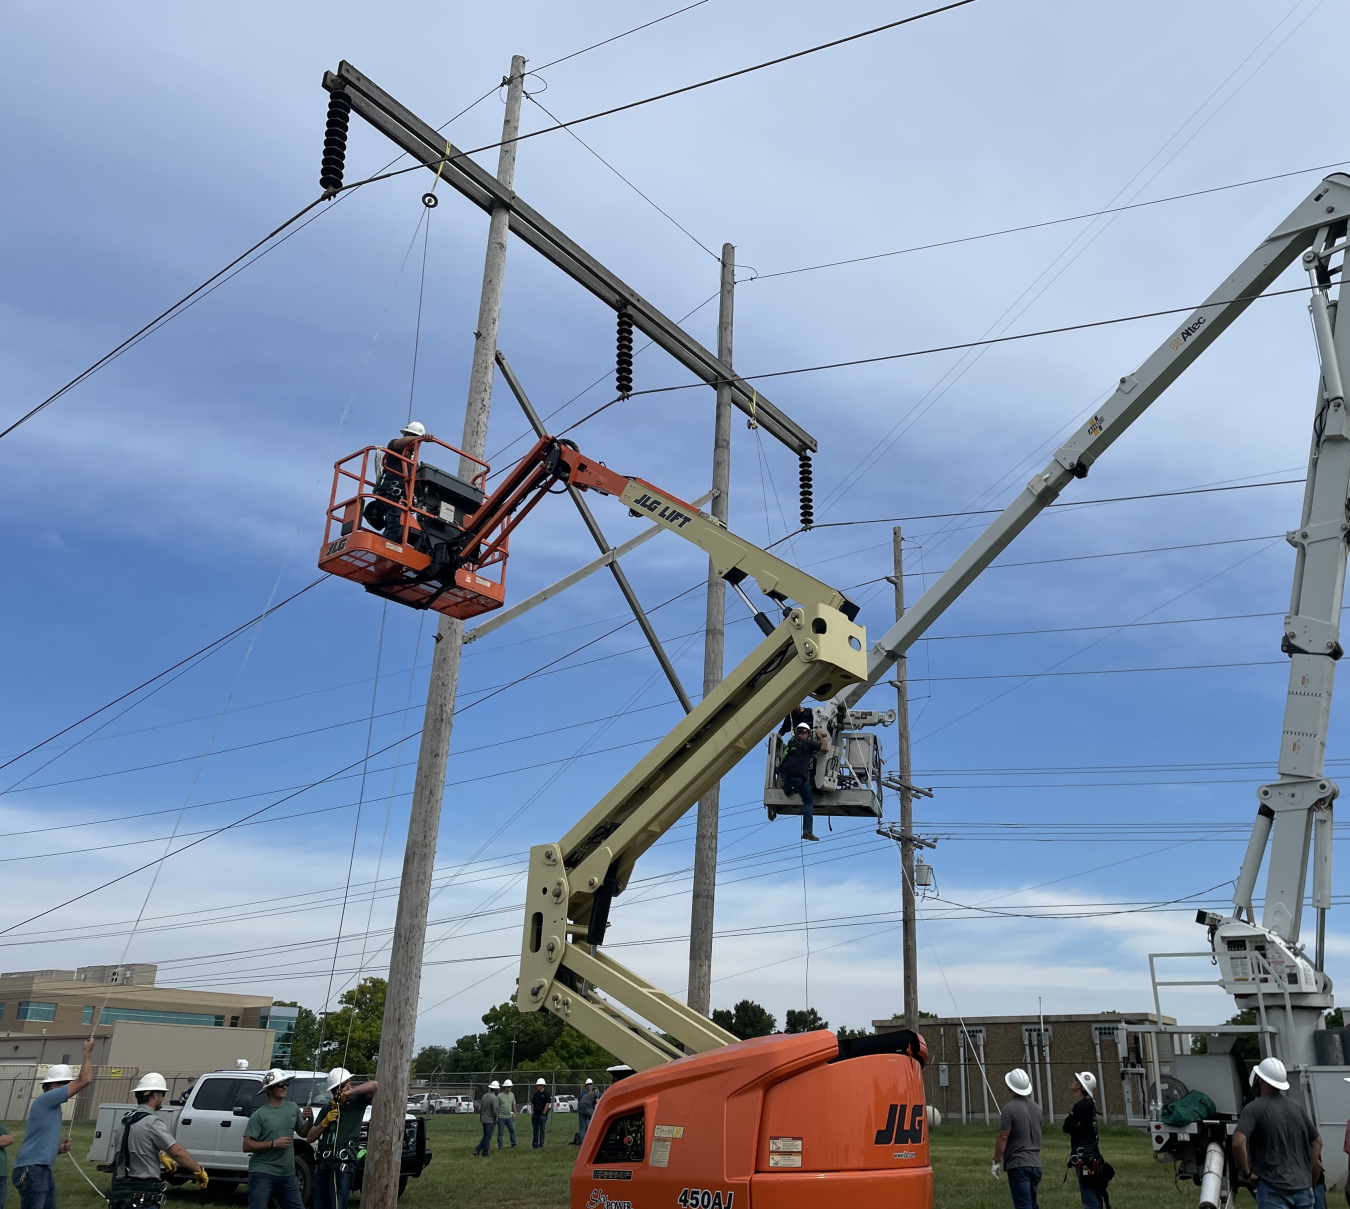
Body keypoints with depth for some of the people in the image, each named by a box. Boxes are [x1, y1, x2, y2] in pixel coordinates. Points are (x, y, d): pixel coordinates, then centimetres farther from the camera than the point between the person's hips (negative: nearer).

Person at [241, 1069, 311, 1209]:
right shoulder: (260, 1115, -10)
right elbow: (247, 1146, -12)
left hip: (287, 1174, 6)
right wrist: (273, 1143, -20)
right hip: (262, 1174, -6)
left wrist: (310, 1120, -4)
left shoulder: (293, 1108, 6)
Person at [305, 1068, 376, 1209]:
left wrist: (347, 1093, -16)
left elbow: (374, 1085, -19)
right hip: (322, 1164, 6)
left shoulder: (358, 1101, 3)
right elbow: (309, 1138, 14)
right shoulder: (328, 1108, 20)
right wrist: (325, 1121, -2)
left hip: (343, 1165, -6)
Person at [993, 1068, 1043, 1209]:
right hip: (1035, 1164, 7)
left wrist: (996, 1161, -8)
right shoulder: (1036, 1107, 9)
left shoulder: (1010, 1107, -14)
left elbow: (1003, 1137, -16)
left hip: (1018, 1164, -7)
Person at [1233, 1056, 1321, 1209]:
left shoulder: (1254, 1108, -10)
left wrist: (1246, 1173, -9)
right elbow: (1317, 1142, 22)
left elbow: (1238, 1143, -23)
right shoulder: (1296, 1107, 12)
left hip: (1274, 1189, -6)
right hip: (1303, 1188, 7)